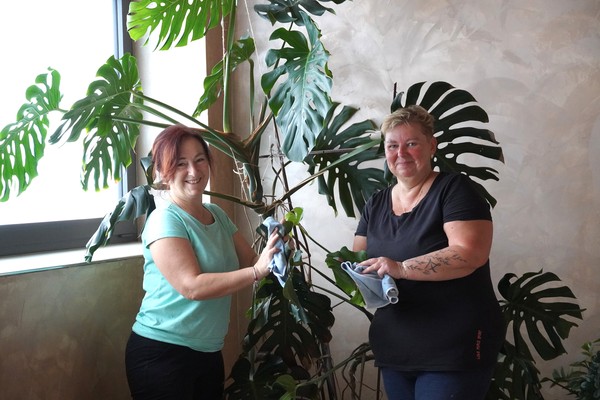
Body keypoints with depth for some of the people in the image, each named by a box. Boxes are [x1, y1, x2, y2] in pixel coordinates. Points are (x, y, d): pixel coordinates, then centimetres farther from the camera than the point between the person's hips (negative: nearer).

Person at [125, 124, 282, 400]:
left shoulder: (218, 215, 8)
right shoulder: (164, 220, -15)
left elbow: (250, 262, 7)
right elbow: (192, 287, -24)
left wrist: (273, 254, -14)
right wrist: (258, 271, -29)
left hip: (208, 352, 7)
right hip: (161, 353, -7)